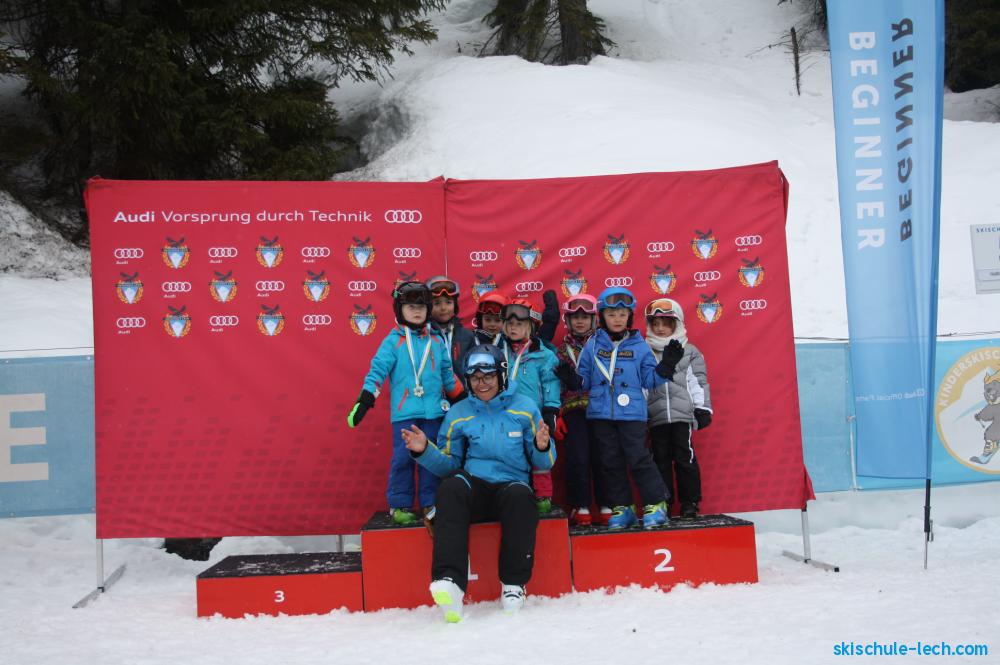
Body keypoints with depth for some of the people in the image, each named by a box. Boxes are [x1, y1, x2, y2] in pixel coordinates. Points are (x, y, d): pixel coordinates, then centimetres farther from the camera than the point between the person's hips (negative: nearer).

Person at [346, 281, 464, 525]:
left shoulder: (436, 341, 11)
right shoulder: (393, 341, -1)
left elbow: (448, 374, 18)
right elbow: (378, 370, -5)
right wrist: (363, 402, -11)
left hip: (433, 411, 4)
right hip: (404, 412, -3)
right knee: (402, 458, -2)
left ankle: (431, 503, 17)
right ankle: (399, 506, 9)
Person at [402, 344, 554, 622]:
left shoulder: (524, 408, 7)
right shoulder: (458, 414, 12)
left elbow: (543, 464, 8)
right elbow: (448, 464, 12)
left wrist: (542, 448, -14)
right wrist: (425, 451, -6)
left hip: (512, 485, -1)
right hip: (474, 489, 1)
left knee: (520, 495, -36)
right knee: (452, 486, -33)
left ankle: (514, 584, -21)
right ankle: (450, 581, -43)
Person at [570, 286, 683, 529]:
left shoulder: (639, 346, 2)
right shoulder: (593, 346, 5)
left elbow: (649, 380, 4)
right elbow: (584, 380, 9)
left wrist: (666, 365, -11)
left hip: (632, 413, -2)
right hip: (600, 414, 2)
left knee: (638, 458, -5)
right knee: (611, 462, 8)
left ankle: (655, 503, 9)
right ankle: (622, 507, 18)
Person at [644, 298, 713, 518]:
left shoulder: (689, 351, 6)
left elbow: (699, 381, 4)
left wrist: (702, 408, -2)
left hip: (683, 414, -2)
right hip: (656, 416, 2)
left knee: (685, 458, -2)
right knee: (661, 460, 7)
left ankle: (689, 502, 7)